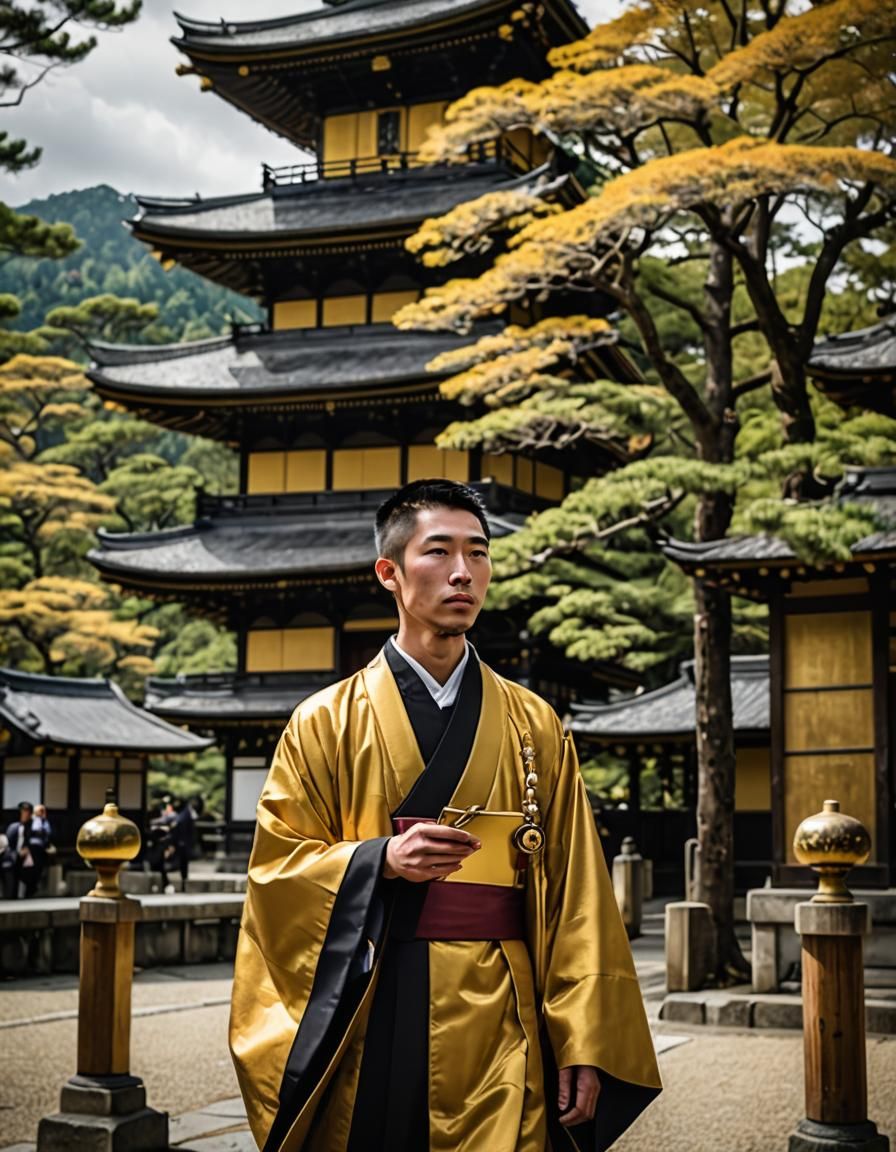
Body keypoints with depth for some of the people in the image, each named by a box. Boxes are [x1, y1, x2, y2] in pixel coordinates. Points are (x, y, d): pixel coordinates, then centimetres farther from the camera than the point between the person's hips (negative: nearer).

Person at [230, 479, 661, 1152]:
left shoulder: (535, 728, 8)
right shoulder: (326, 722, 4)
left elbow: (572, 896, 4)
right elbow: (277, 866, 1)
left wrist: (582, 1045, -2)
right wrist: (380, 860, -16)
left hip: (498, 1025, 1)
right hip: (366, 1023, -1)